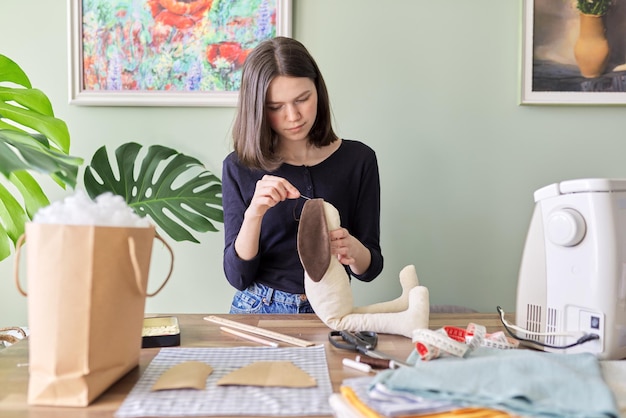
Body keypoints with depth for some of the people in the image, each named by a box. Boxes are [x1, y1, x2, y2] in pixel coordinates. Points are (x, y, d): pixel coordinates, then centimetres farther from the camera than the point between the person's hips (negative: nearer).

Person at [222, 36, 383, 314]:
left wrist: (353, 251, -19)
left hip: (327, 313, 2)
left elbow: (371, 268, 4)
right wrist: (254, 214, -19)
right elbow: (238, 276, -2)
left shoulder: (358, 159, 1)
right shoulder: (239, 168, 0)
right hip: (258, 310, -2)